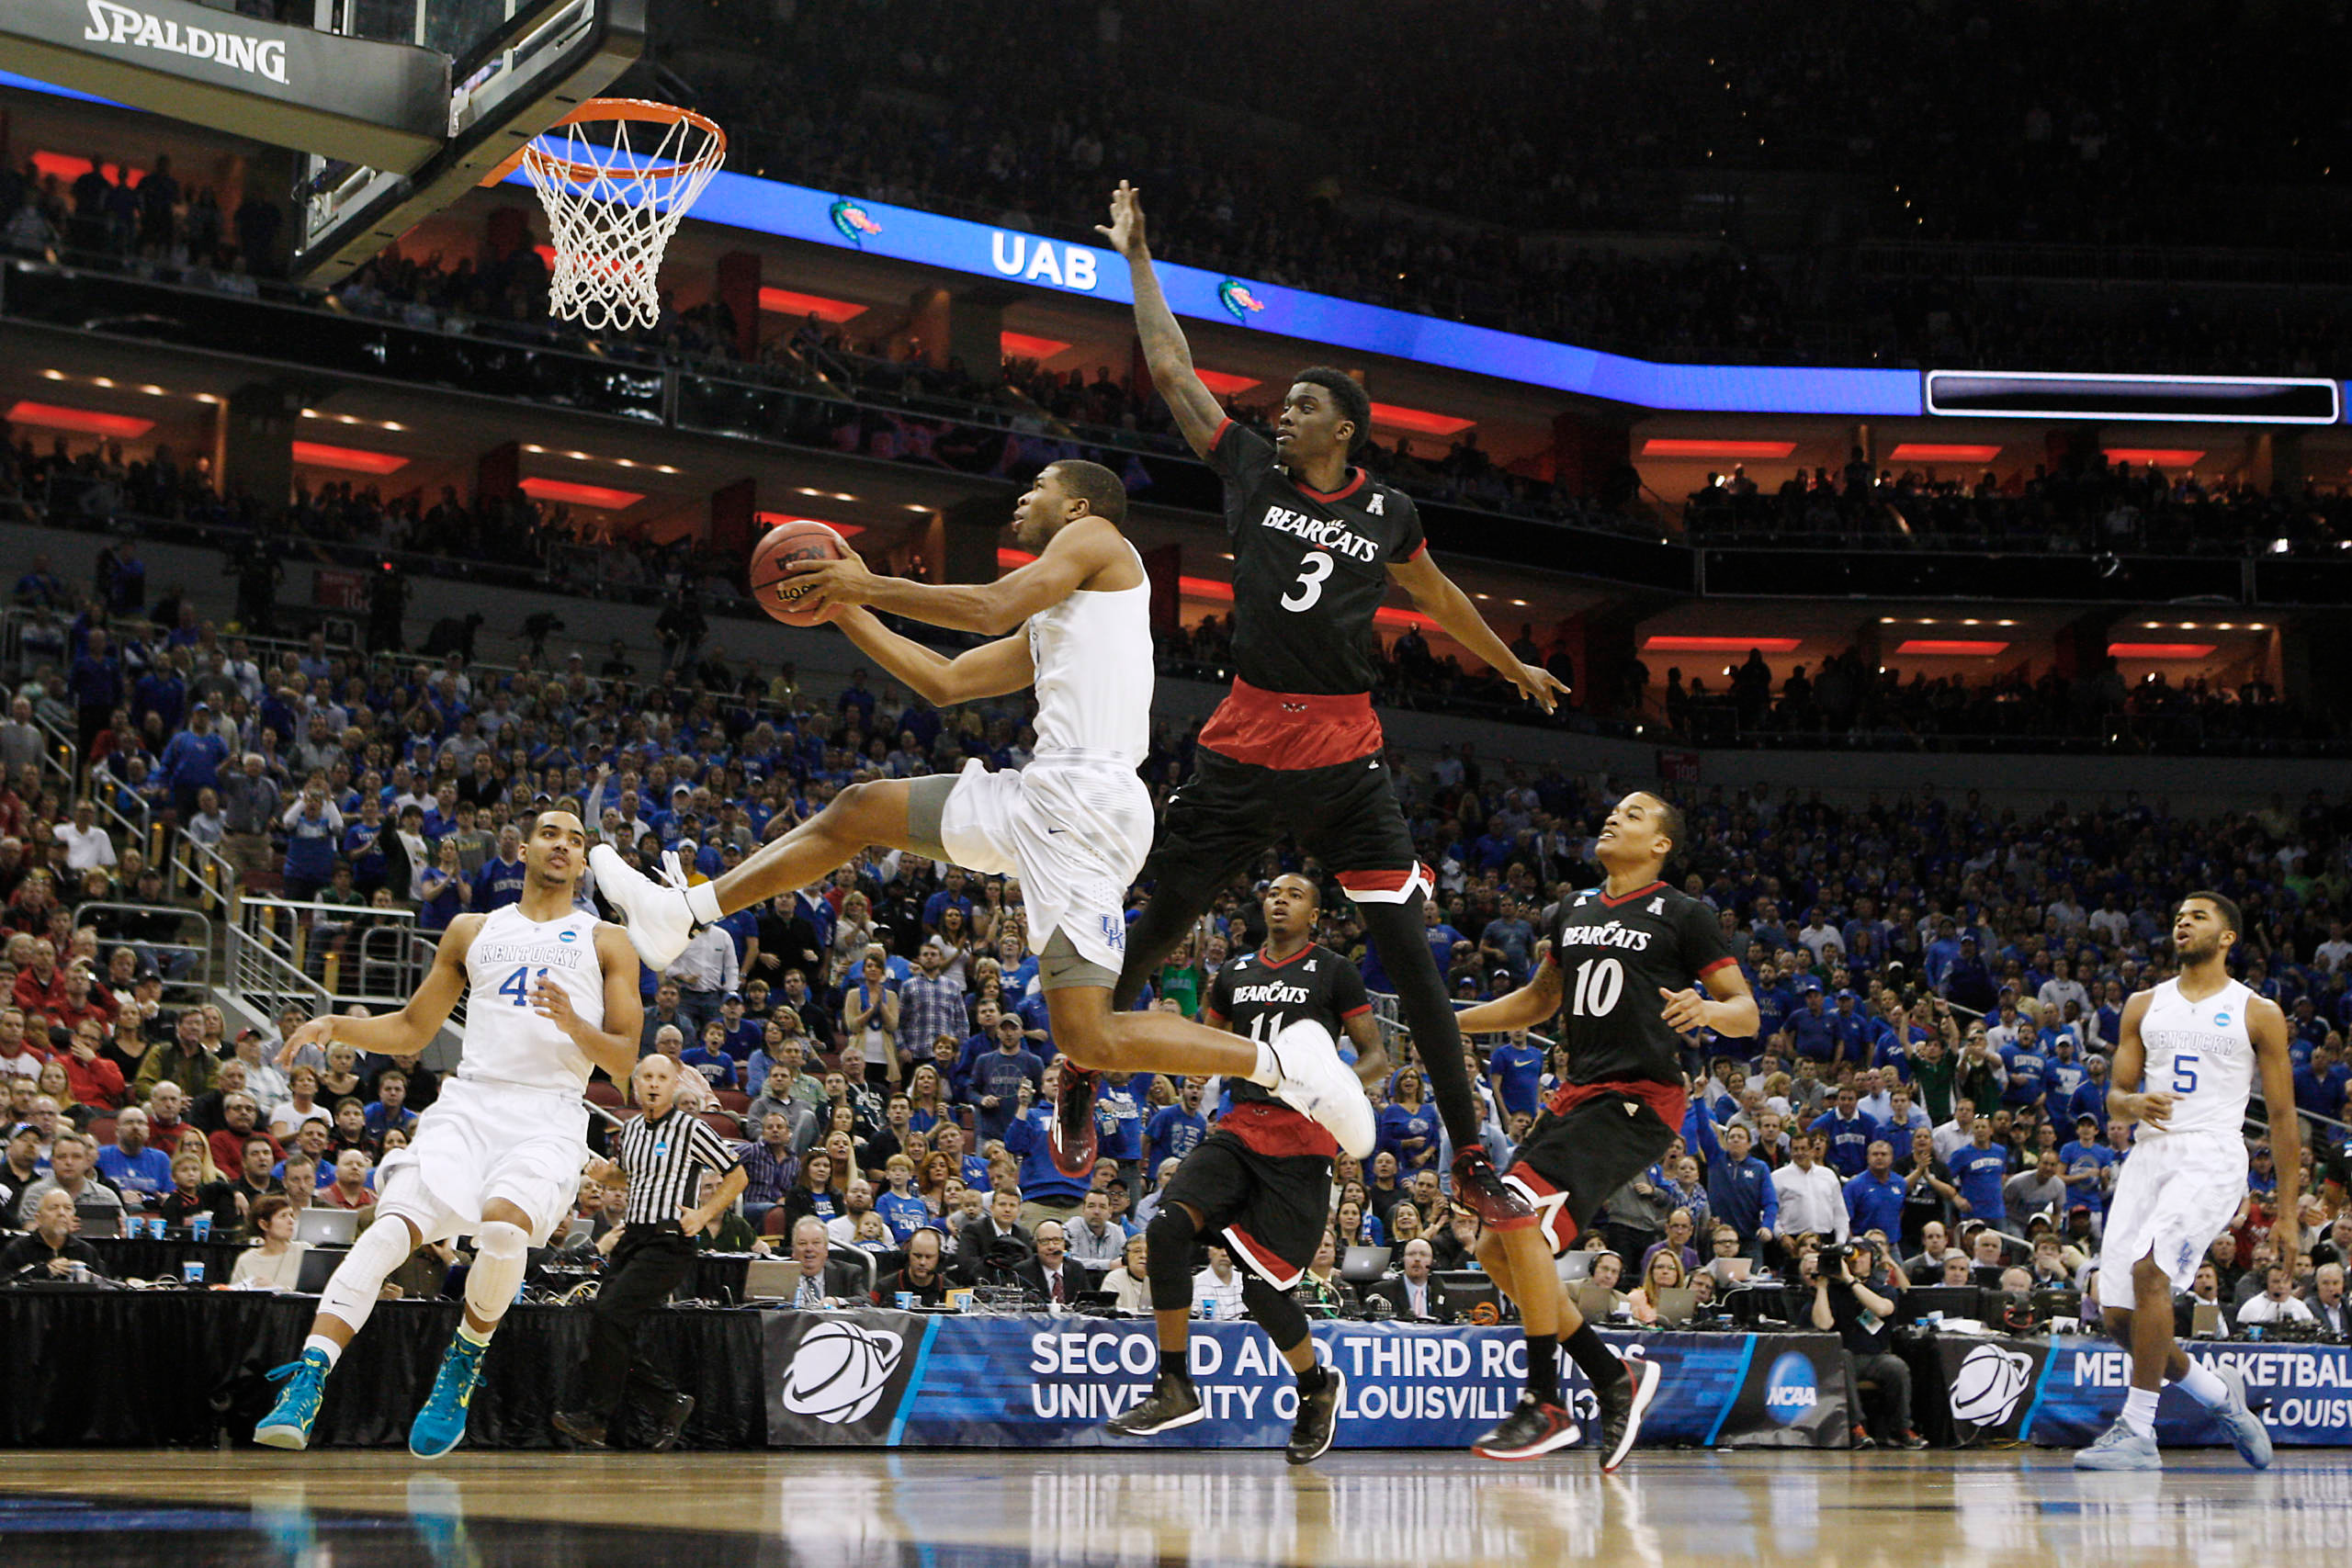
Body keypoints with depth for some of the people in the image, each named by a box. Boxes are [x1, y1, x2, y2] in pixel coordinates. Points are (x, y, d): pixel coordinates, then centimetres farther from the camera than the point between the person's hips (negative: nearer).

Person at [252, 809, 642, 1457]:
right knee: (393, 1226, -22)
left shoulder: (608, 944, 14)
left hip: (549, 1117, -2)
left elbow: (623, 1059, 7)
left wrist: (572, 1023, -12)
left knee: (504, 1227, -30)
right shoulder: (471, 931, 22)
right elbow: (412, 1029, 25)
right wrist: (336, 1027, 8)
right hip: (468, 1103, 2)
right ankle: (306, 1383, -28)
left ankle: (465, 1363, -4)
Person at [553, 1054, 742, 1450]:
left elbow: (737, 1176, 0)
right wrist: (605, 1172, 10)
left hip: (669, 1243, -8)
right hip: (631, 1239, 8)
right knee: (605, 1326, 0)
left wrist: (703, 1214, -9)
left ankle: (598, 1418, -15)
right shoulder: (629, 1132, 13)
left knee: (609, 1313, -21)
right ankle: (668, 1404, 15)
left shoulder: (691, 1130, -6)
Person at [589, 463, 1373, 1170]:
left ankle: (1285, 1062, -8)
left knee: (1090, 1039, -17)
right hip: (1037, 795, 10)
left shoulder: (1097, 537, 4)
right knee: (858, 810, 15)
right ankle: (684, 910, 19)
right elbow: (946, 681, 31)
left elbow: (993, 606, -11)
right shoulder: (1049, 626, 29)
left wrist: (868, 584, -1)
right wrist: (851, 611, 30)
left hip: (1085, 799, -10)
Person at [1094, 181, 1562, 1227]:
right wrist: (1135, 257, 12)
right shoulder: (1251, 472, 5)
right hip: (1244, 748, 0)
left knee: (1410, 956, -5)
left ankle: (1472, 1162, -2)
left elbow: (1436, 595, 25)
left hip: (1345, 758, 0)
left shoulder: (1388, 510, 7)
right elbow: (1171, 369, 9)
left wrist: (1515, 668, 36)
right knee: (1153, 933, 7)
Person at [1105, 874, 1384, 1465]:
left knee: (1261, 1285, -9)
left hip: (1302, 1143, -4)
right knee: (1167, 1226, -21)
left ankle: (1317, 1387, 22)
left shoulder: (1334, 972, 3)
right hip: (1239, 1129, 4)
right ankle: (1175, 1388, -11)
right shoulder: (1234, 973, 17)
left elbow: (1376, 1055, 3)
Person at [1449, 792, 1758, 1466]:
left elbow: (1748, 1013, -3)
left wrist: (1707, 1010, -26)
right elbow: (1538, 999, 30)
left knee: (1521, 1217, -23)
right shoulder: (1574, 909, 17)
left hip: (1639, 1099, -8)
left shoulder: (1683, 915, -2)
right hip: (1577, 1094, 8)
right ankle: (1615, 1380, 14)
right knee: (1498, 1251, 3)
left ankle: (1545, 1405, -13)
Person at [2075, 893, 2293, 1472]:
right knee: (2117, 1313, -1)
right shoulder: (2144, 1006, 16)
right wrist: (2133, 1104, -10)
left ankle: (2138, 1431, -21)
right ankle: (2218, 1392, 26)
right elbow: (2115, 1096, 16)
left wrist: (2287, 1212, 3)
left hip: (2213, 1158, -5)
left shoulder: (2258, 1013, 5)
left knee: (2149, 1267, -28)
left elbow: (2282, 1117, 6)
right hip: (2149, 1153, 5)